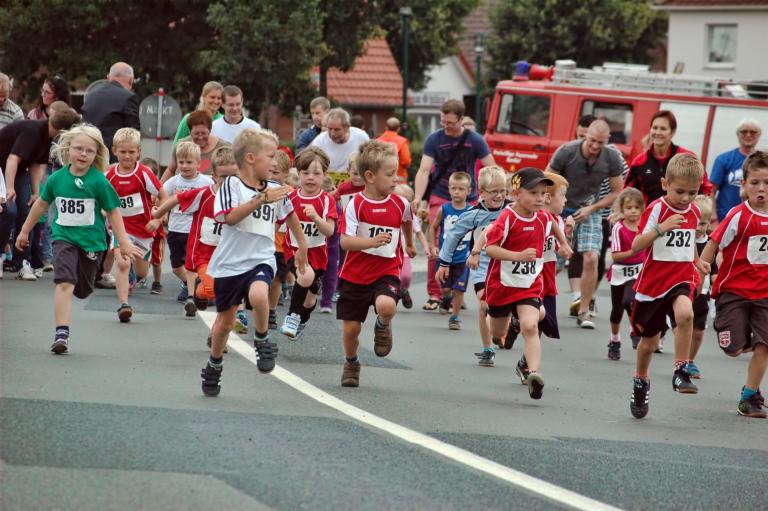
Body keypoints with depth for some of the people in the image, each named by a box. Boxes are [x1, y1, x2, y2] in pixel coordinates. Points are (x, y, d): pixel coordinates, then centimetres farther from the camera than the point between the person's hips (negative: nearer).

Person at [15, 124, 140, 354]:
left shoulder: (99, 182, -9)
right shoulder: (57, 178, -2)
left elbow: (113, 212, -3)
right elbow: (41, 204, 14)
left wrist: (123, 243, -5)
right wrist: (24, 231, 22)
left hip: (91, 241, 0)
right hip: (64, 238, 0)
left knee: (82, 290, 7)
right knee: (64, 283, -18)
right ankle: (61, 334, -20)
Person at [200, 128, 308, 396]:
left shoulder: (275, 190, 5)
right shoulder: (232, 184, -8)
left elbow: (290, 215, 24)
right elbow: (229, 217, -24)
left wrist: (302, 247, 31)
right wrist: (261, 199, -29)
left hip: (261, 259, 1)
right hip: (230, 263, -1)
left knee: (258, 295, -32)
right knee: (225, 319, 11)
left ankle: (262, 341, -6)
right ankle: (214, 366, 35)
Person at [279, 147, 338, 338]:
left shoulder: (327, 201, -7)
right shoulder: (291, 198, -4)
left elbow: (330, 231, -18)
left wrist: (316, 217, -35)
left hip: (317, 252, 2)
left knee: (310, 299, 14)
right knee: (307, 275, -35)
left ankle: (301, 322, 48)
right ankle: (292, 316, -18)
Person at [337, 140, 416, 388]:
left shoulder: (400, 204, -2)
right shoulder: (356, 205, -12)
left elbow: (407, 221, 24)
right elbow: (345, 241, -19)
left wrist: (409, 244, 40)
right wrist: (372, 241, -34)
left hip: (386, 271, 1)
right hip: (355, 274, -1)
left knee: (386, 305, -31)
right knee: (350, 327, 6)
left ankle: (383, 327, 5)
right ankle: (351, 364, 36)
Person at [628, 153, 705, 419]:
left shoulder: (694, 212, 3)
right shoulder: (656, 209, -13)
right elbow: (635, 248, -21)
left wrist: (696, 266, 13)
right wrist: (661, 228, -32)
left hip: (681, 279, 2)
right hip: (653, 281, -2)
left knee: (685, 314, -32)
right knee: (649, 340, 12)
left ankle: (681, 371, -19)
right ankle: (640, 382, 39)